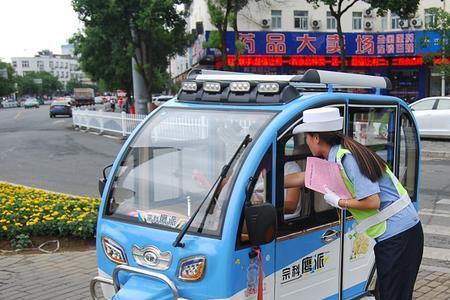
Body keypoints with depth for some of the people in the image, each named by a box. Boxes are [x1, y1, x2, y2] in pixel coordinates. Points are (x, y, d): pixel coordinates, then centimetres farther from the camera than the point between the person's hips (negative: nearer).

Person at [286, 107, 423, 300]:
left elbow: (372, 202, -25)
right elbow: (303, 178, 22)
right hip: (389, 235, 10)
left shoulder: (347, 159, -21)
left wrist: (338, 201, -11)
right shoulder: (334, 158, 9)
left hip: (398, 235, -10)